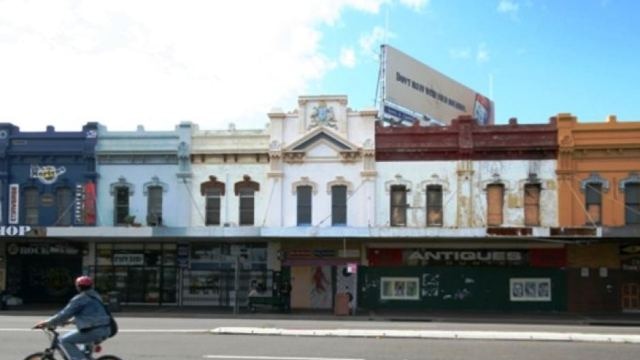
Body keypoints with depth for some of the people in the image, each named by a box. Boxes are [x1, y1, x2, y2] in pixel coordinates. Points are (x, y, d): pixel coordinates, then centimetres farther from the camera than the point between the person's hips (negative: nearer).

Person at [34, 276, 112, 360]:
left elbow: (65, 314, -6)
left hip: (94, 331, -9)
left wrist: (46, 323, 3)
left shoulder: (79, 299, -4)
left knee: (64, 341, 2)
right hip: (105, 331, 9)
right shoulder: (95, 297, 21)